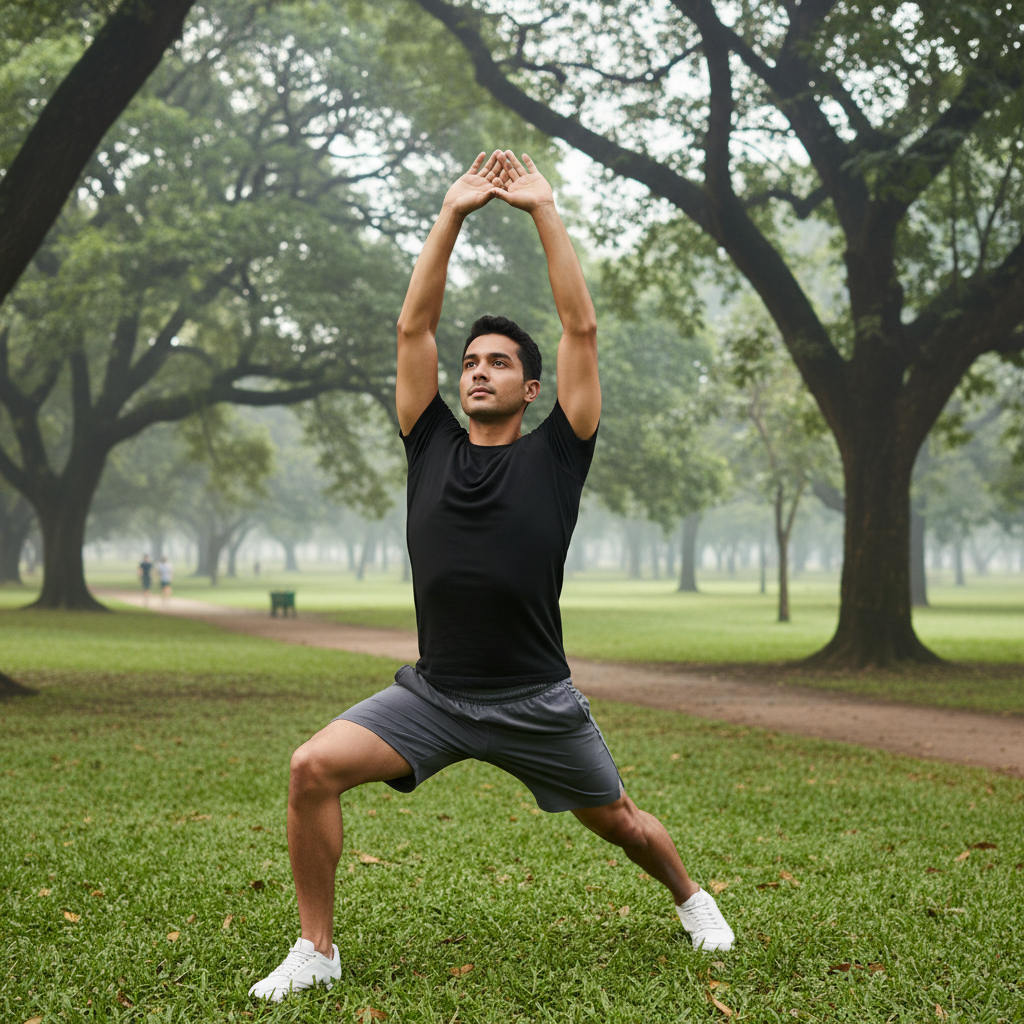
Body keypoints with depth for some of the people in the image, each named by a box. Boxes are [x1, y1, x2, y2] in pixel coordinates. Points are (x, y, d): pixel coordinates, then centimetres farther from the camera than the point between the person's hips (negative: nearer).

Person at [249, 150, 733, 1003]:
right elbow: (415, 327, 4)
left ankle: (691, 898, 48)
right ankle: (317, 950, -3)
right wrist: (452, 215, 1)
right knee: (314, 767, -18)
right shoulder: (432, 446, 6)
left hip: (535, 702, -2)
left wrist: (544, 211, -5)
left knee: (618, 821, 16)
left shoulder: (554, 455, -1)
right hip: (432, 694, 2)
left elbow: (581, 327, -6)